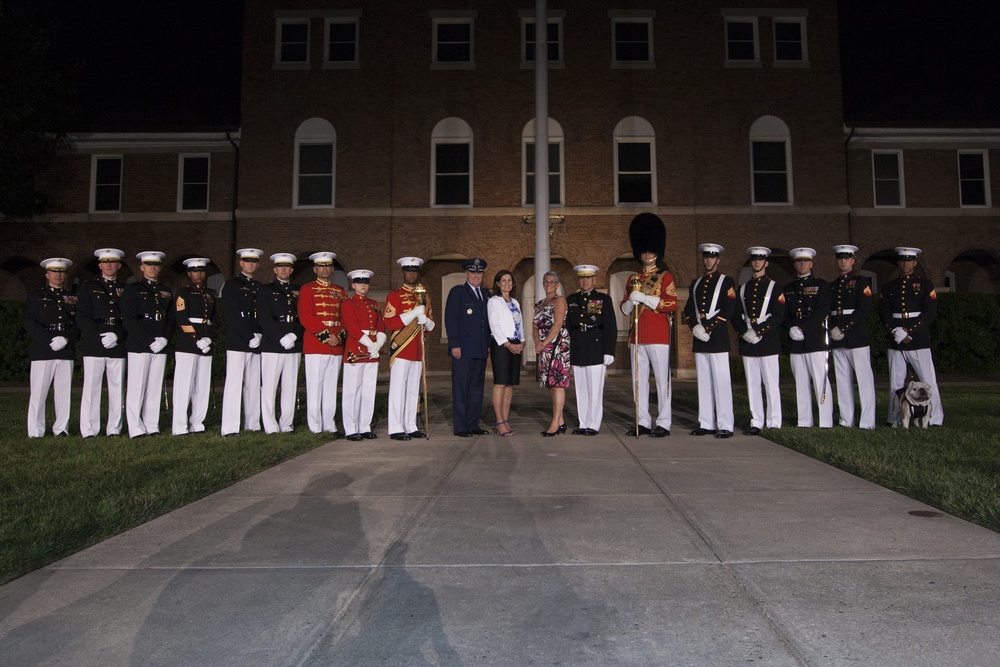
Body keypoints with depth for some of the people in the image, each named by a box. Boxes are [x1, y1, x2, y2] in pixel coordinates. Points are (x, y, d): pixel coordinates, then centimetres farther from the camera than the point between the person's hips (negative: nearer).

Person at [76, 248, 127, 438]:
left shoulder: (126, 289, 15)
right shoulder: (88, 287, 11)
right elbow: (82, 318, 2)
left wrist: (117, 335, -9)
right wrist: (100, 336, -10)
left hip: (118, 346, 1)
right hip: (93, 346, -1)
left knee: (117, 387, 2)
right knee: (91, 387, -3)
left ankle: (114, 429, 8)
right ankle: (89, 431, 2)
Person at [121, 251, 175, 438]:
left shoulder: (166, 291, 18)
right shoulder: (132, 289, 3)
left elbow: (171, 320, 15)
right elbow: (129, 320, -6)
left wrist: (164, 339, -4)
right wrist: (149, 341, -14)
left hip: (160, 347, 4)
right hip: (138, 346, -4)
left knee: (155, 388, 5)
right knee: (136, 388, -4)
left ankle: (152, 427, 9)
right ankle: (136, 429, 1)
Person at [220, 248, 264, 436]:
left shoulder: (260, 288, 19)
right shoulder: (231, 285, 3)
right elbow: (232, 314, -7)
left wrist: (259, 335, -1)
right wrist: (249, 337, -12)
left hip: (256, 343, 5)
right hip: (237, 342, -5)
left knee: (254, 385, 6)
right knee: (234, 383, -8)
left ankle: (252, 424, 11)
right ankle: (230, 428, -8)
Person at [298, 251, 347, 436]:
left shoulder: (340, 291, 17)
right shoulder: (307, 289, 3)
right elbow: (306, 318, -7)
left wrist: (339, 336, -6)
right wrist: (326, 335, -15)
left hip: (337, 346, 4)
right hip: (315, 346, -4)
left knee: (331, 388, 7)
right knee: (314, 388, -2)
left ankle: (330, 426, 13)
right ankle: (315, 428, 2)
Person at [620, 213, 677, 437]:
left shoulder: (665, 276, 2)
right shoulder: (633, 278, 16)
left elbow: (672, 304, -9)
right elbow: (624, 307, 16)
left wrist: (645, 298, -16)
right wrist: (631, 301, -7)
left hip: (658, 335, -5)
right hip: (637, 336, 5)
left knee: (662, 379, -1)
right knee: (639, 379, 7)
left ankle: (664, 424, 4)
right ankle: (643, 422, 14)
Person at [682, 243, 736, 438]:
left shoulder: (726, 281, 1)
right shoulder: (696, 284, 17)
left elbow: (728, 310, -8)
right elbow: (688, 310, 14)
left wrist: (708, 329, -13)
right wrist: (695, 327, -4)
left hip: (718, 338, -5)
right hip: (699, 339, 5)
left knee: (721, 381, -6)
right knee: (703, 381, 7)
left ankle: (725, 425, -3)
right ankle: (706, 424, 11)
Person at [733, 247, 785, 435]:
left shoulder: (774, 287, 2)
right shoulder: (742, 288, 14)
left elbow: (778, 316, -6)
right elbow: (736, 315, 10)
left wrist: (758, 332, -14)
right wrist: (744, 333, -7)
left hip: (767, 341, -4)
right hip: (747, 342, 4)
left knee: (771, 384, -1)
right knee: (752, 384, 6)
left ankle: (774, 424, 5)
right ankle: (756, 423, 11)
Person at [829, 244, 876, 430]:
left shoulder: (862, 282, 1)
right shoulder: (832, 285, 18)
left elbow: (864, 310, -10)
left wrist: (843, 329, -14)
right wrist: (832, 329, -2)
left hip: (857, 338, -6)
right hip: (837, 339, 6)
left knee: (864, 379, -4)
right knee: (842, 380, 7)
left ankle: (867, 422, -1)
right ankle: (846, 421, 12)